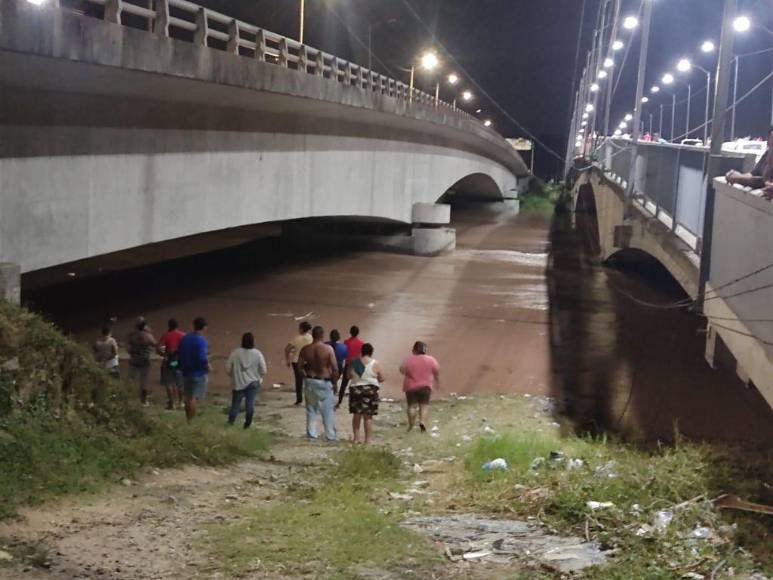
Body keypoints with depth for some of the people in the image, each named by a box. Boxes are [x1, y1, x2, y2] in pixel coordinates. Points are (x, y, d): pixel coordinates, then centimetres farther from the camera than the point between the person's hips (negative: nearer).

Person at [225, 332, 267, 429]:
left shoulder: (235, 352, -8)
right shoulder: (257, 354, -8)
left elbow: (228, 369, -4)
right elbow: (263, 370, -6)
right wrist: (259, 378, 14)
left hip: (238, 383, 0)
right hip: (253, 383, 0)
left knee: (236, 403, 10)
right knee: (250, 404, 4)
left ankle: (231, 421, 4)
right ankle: (247, 424, 6)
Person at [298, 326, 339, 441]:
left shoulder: (305, 349, -4)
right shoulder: (328, 349, -14)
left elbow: (299, 366, 0)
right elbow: (335, 368, -14)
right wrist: (334, 381, 0)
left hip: (309, 381, 3)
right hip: (324, 382, -3)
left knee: (311, 409, 14)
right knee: (328, 410, 7)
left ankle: (311, 434, 17)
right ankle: (330, 436, 11)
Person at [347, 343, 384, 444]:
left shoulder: (354, 362, 1)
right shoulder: (375, 363, -7)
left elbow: (349, 376, 9)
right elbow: (382, 378, -3)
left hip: (355, 389, 3)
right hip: (370, 390, -3)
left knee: (356, 415, 14)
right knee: (368, 416, 1)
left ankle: (356, 437, 17)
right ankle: (367, 439, 2)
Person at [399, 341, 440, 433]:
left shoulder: (408, 360, -9)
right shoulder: (431, 360, -3)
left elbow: (402, 370, 0)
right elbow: (436, 373, 4)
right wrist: (437, 382, 20)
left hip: (411, 387, -1)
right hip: (425, 386, 1)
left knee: (412, 406, 9)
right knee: (424, 406, 5)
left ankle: (411, 425, 13)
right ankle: (422, 422, -16)